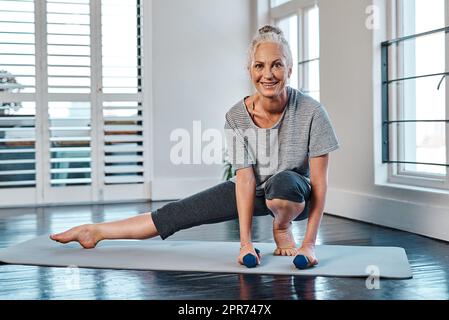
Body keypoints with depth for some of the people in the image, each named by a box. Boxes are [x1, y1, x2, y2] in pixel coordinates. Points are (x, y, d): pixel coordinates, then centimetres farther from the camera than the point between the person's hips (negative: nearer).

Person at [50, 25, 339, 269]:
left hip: (295, 195, -2)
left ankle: (282, 228, -7)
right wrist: (245, 241, -26)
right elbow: (245, 178, -20)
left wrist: (309, 243, -24)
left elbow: (319, 182, -22)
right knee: (177, 214, -4)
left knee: (283, 182, -40)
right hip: (253, 190, 3)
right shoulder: (237, 116, -19)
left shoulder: (311, 112, -27)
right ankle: (95, 231, 10)